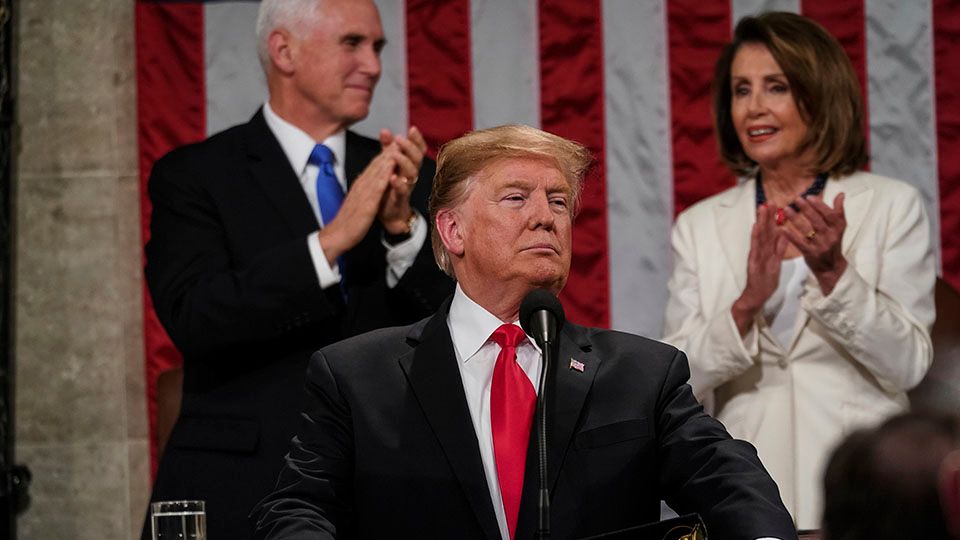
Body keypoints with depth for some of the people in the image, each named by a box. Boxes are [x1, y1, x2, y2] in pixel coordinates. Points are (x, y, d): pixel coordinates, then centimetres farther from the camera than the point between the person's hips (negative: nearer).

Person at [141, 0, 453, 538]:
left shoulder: (412, 178, 10)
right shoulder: (194, 175, -1)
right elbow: (192, 317, -16)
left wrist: (403, 227, -16)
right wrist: (331, 241, -23)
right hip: (242, 494, -3)